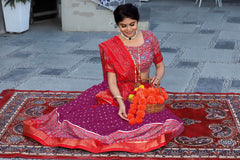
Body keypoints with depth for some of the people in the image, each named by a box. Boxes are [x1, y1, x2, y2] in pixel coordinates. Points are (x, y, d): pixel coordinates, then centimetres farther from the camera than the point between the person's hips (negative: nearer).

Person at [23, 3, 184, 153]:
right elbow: (111, 79, -11)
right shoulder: (110, 47, -7)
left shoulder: (149, 38, 1)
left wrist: (158, 77, -15)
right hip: (119, 92, -2)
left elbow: (160, 65, 10)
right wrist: (120, 102, -27)